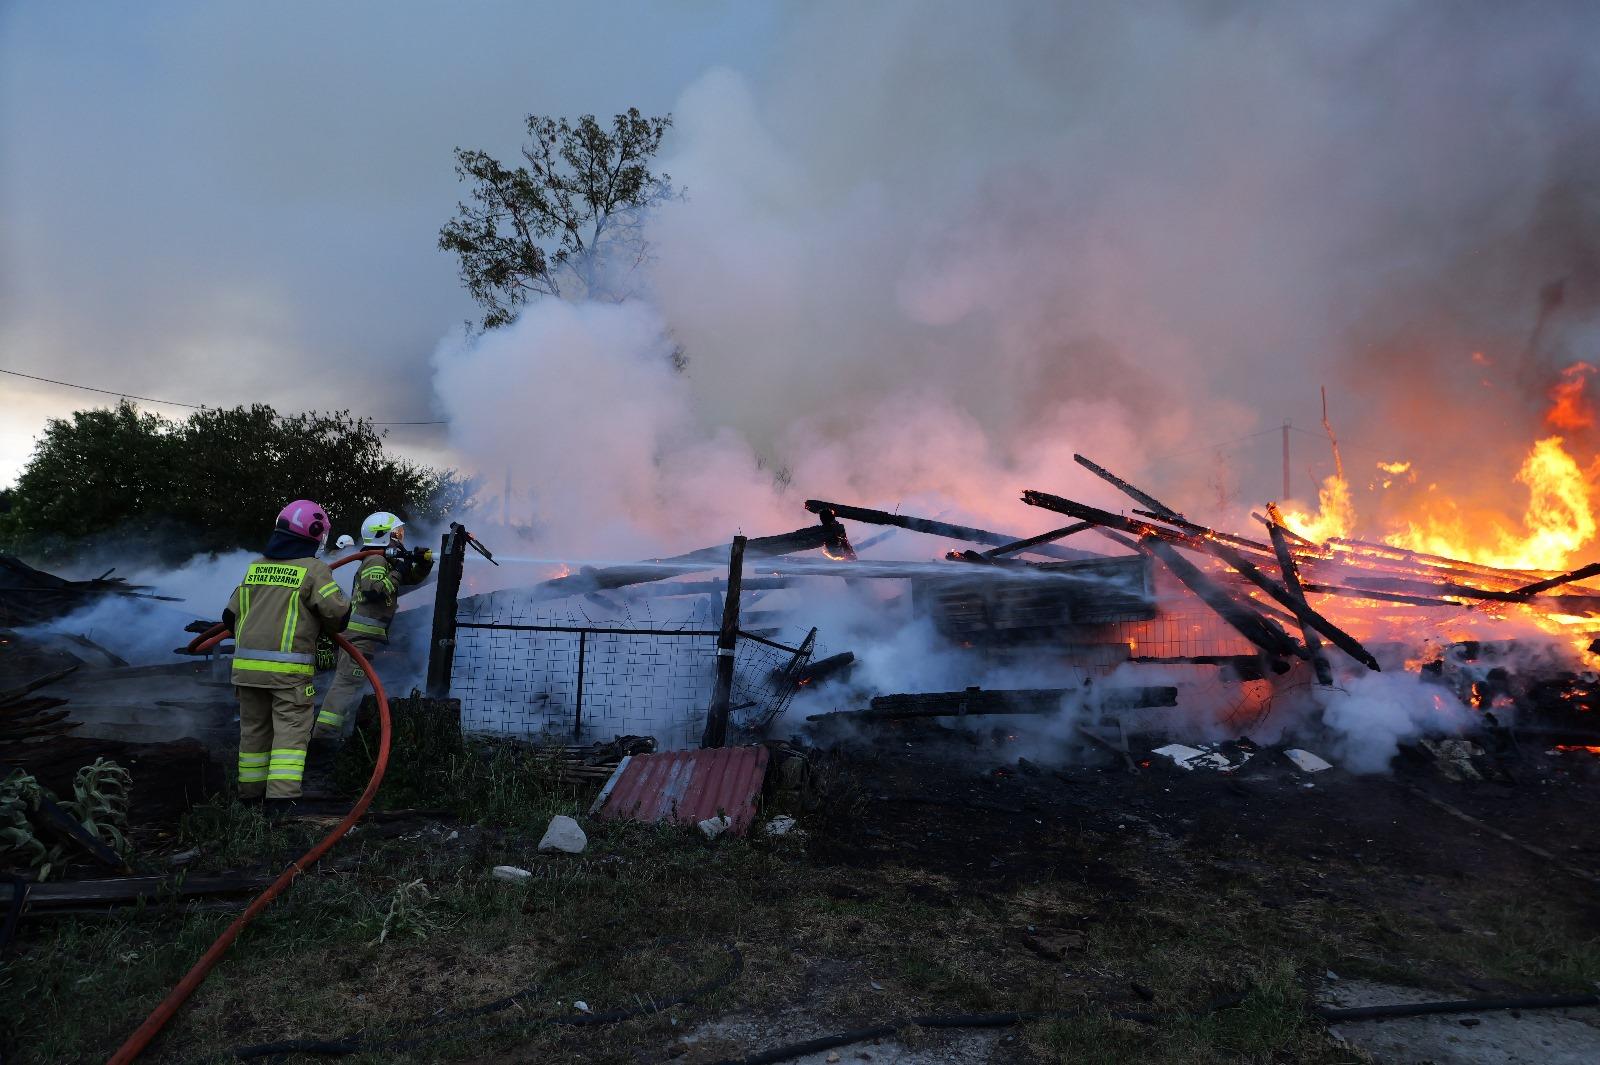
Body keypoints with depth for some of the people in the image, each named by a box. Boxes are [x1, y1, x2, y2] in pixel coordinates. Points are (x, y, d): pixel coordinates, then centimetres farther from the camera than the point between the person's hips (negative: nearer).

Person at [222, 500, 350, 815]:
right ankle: (280, 799, -8)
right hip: (289, 669, -6)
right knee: (291, 732, -1)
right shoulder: (314, 570, -7)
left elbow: (231, 615, 16)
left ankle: (250, 794, 28)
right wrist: (322, 628, 12)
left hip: (246, 664, 6)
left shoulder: (255, 567, 10)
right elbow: (339, 615, -10)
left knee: (254, 730, 17)